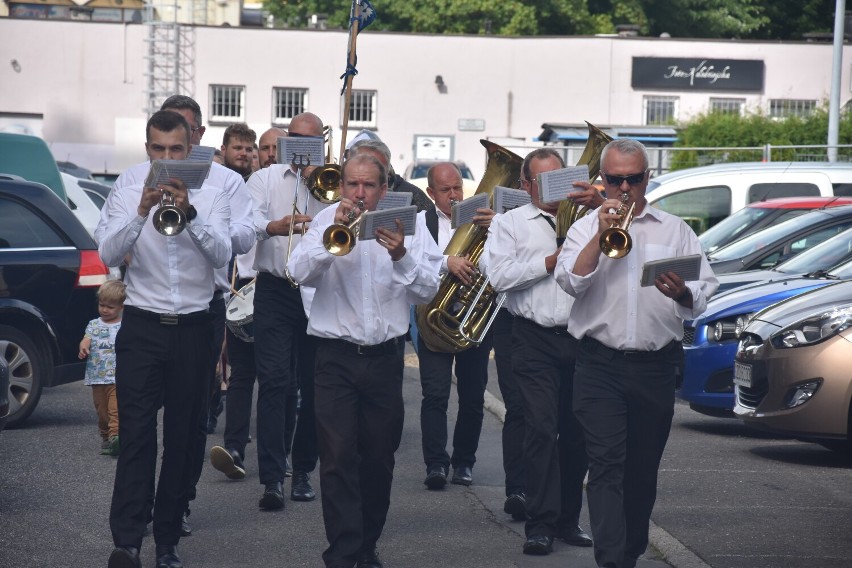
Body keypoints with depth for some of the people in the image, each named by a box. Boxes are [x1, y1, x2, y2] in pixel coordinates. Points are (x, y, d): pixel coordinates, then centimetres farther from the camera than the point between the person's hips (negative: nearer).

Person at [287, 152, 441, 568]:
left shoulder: (407, 224, 3)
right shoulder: (326, 221, 1)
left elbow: (427, 291, -5)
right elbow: (300, 272, -13)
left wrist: (401, 256, -22)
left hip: (385, 357, 2)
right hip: (336, 357, -2)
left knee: (379, 459, 11)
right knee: (338, 458, -7)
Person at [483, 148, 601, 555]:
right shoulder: (510, 223, 9)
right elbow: (499, 276, -5)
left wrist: (601, 204, -7)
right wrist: (550, 262, -8)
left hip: (581, 338, 3)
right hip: (535, 341, -3)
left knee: (576, 432, 7)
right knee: (540, 428, -11)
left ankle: (568, 519, 18)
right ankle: (540, 524, -9)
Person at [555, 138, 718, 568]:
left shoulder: (675, 231, 11)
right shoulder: (586, 228, 8)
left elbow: (704, 291, 3)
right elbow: (571, 282, -9)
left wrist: (683, 293, -19)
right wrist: (602, 233, -14)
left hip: (656, 367, 2)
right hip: (600, 367, -2)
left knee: (643, 471, 9)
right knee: (606, 466, -11)